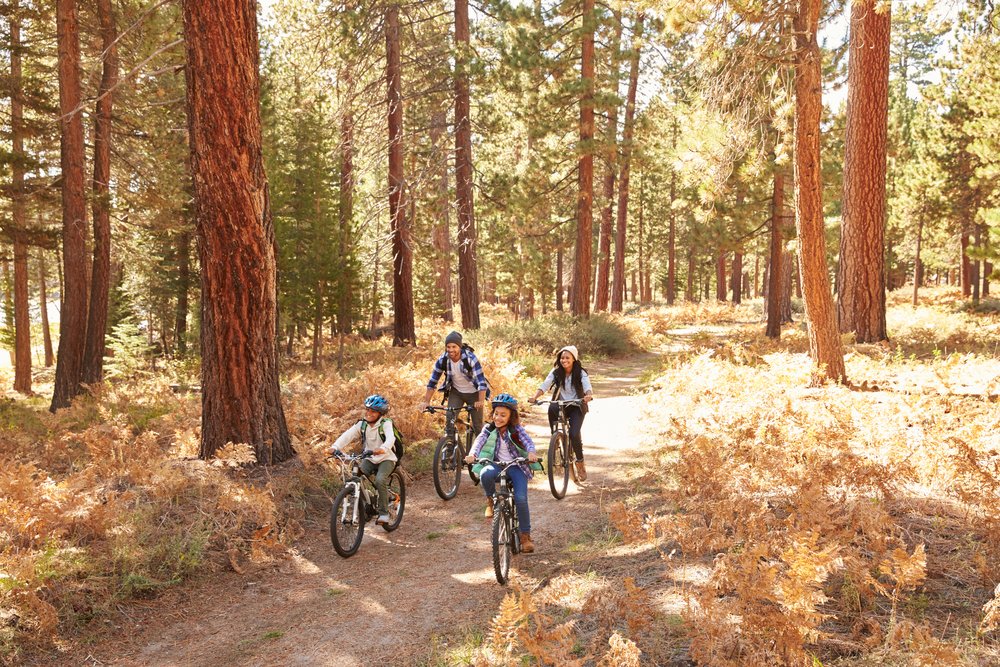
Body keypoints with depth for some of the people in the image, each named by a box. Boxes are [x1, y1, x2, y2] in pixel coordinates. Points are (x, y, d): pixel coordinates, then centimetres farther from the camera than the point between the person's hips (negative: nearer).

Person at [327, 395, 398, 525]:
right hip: (369, 459, 5)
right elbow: (348, 435, -16)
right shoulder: (362, 424, -2)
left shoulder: (386, 424, -14)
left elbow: (390, 438, -34)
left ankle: (384, 513, -14)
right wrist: (335, 447, -34)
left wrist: (382, 448, -56)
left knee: (380, 480, -29)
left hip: (386, 459, -5)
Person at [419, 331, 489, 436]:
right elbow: (433, 382, -9)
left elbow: (481, 381, -32)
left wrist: (481, 401, -44)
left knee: (478, 426, 1)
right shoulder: (442, 360, -18)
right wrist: (426, 401, -18)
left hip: (473, 393, -2)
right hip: (456, 392, 3)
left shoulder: (470, 358, -27)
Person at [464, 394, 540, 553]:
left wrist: (531, 452, -42)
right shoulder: (489, 429, 3)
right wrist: (472, 454, -37)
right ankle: (491, 500, -5)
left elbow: (527, 440, -18)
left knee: (520, 498, -21)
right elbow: (480, 440, -15)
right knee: (485, 473, -35)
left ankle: (525, 535, -2)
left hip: (516, 467, -1)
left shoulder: (516, 429, -2)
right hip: (497, 465, 1)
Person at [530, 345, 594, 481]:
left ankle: (580, 464, 1)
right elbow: (545, 385, -16)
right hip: (561, 405, 4)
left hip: (576, 407, -4)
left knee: (574, 434, -20)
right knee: (551, 408, -27)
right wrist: (534, 396, -34)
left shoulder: (581, 373, -7)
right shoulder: (556, 372, -4)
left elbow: (588, 387, -23)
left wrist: (589, 395, -46)